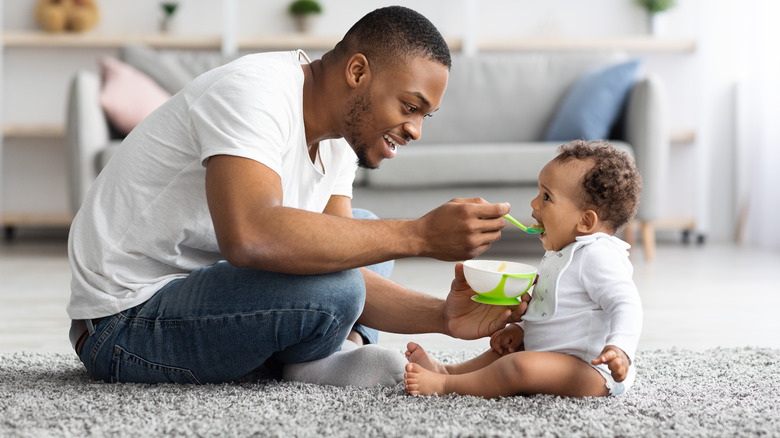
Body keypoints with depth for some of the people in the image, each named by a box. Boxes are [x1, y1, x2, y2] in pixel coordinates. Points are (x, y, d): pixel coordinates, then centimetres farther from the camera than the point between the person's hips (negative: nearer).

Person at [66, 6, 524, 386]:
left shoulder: (338, 138, 6)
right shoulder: (254, 91, -22)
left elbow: (344, 269, 0)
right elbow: (250, 237, -41)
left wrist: (442, 316, -17)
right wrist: (419, 235, -37)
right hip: (124, 321, -10)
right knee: (329, 286, -31)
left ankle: (342, 351, -8)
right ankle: (314, 359, 0)